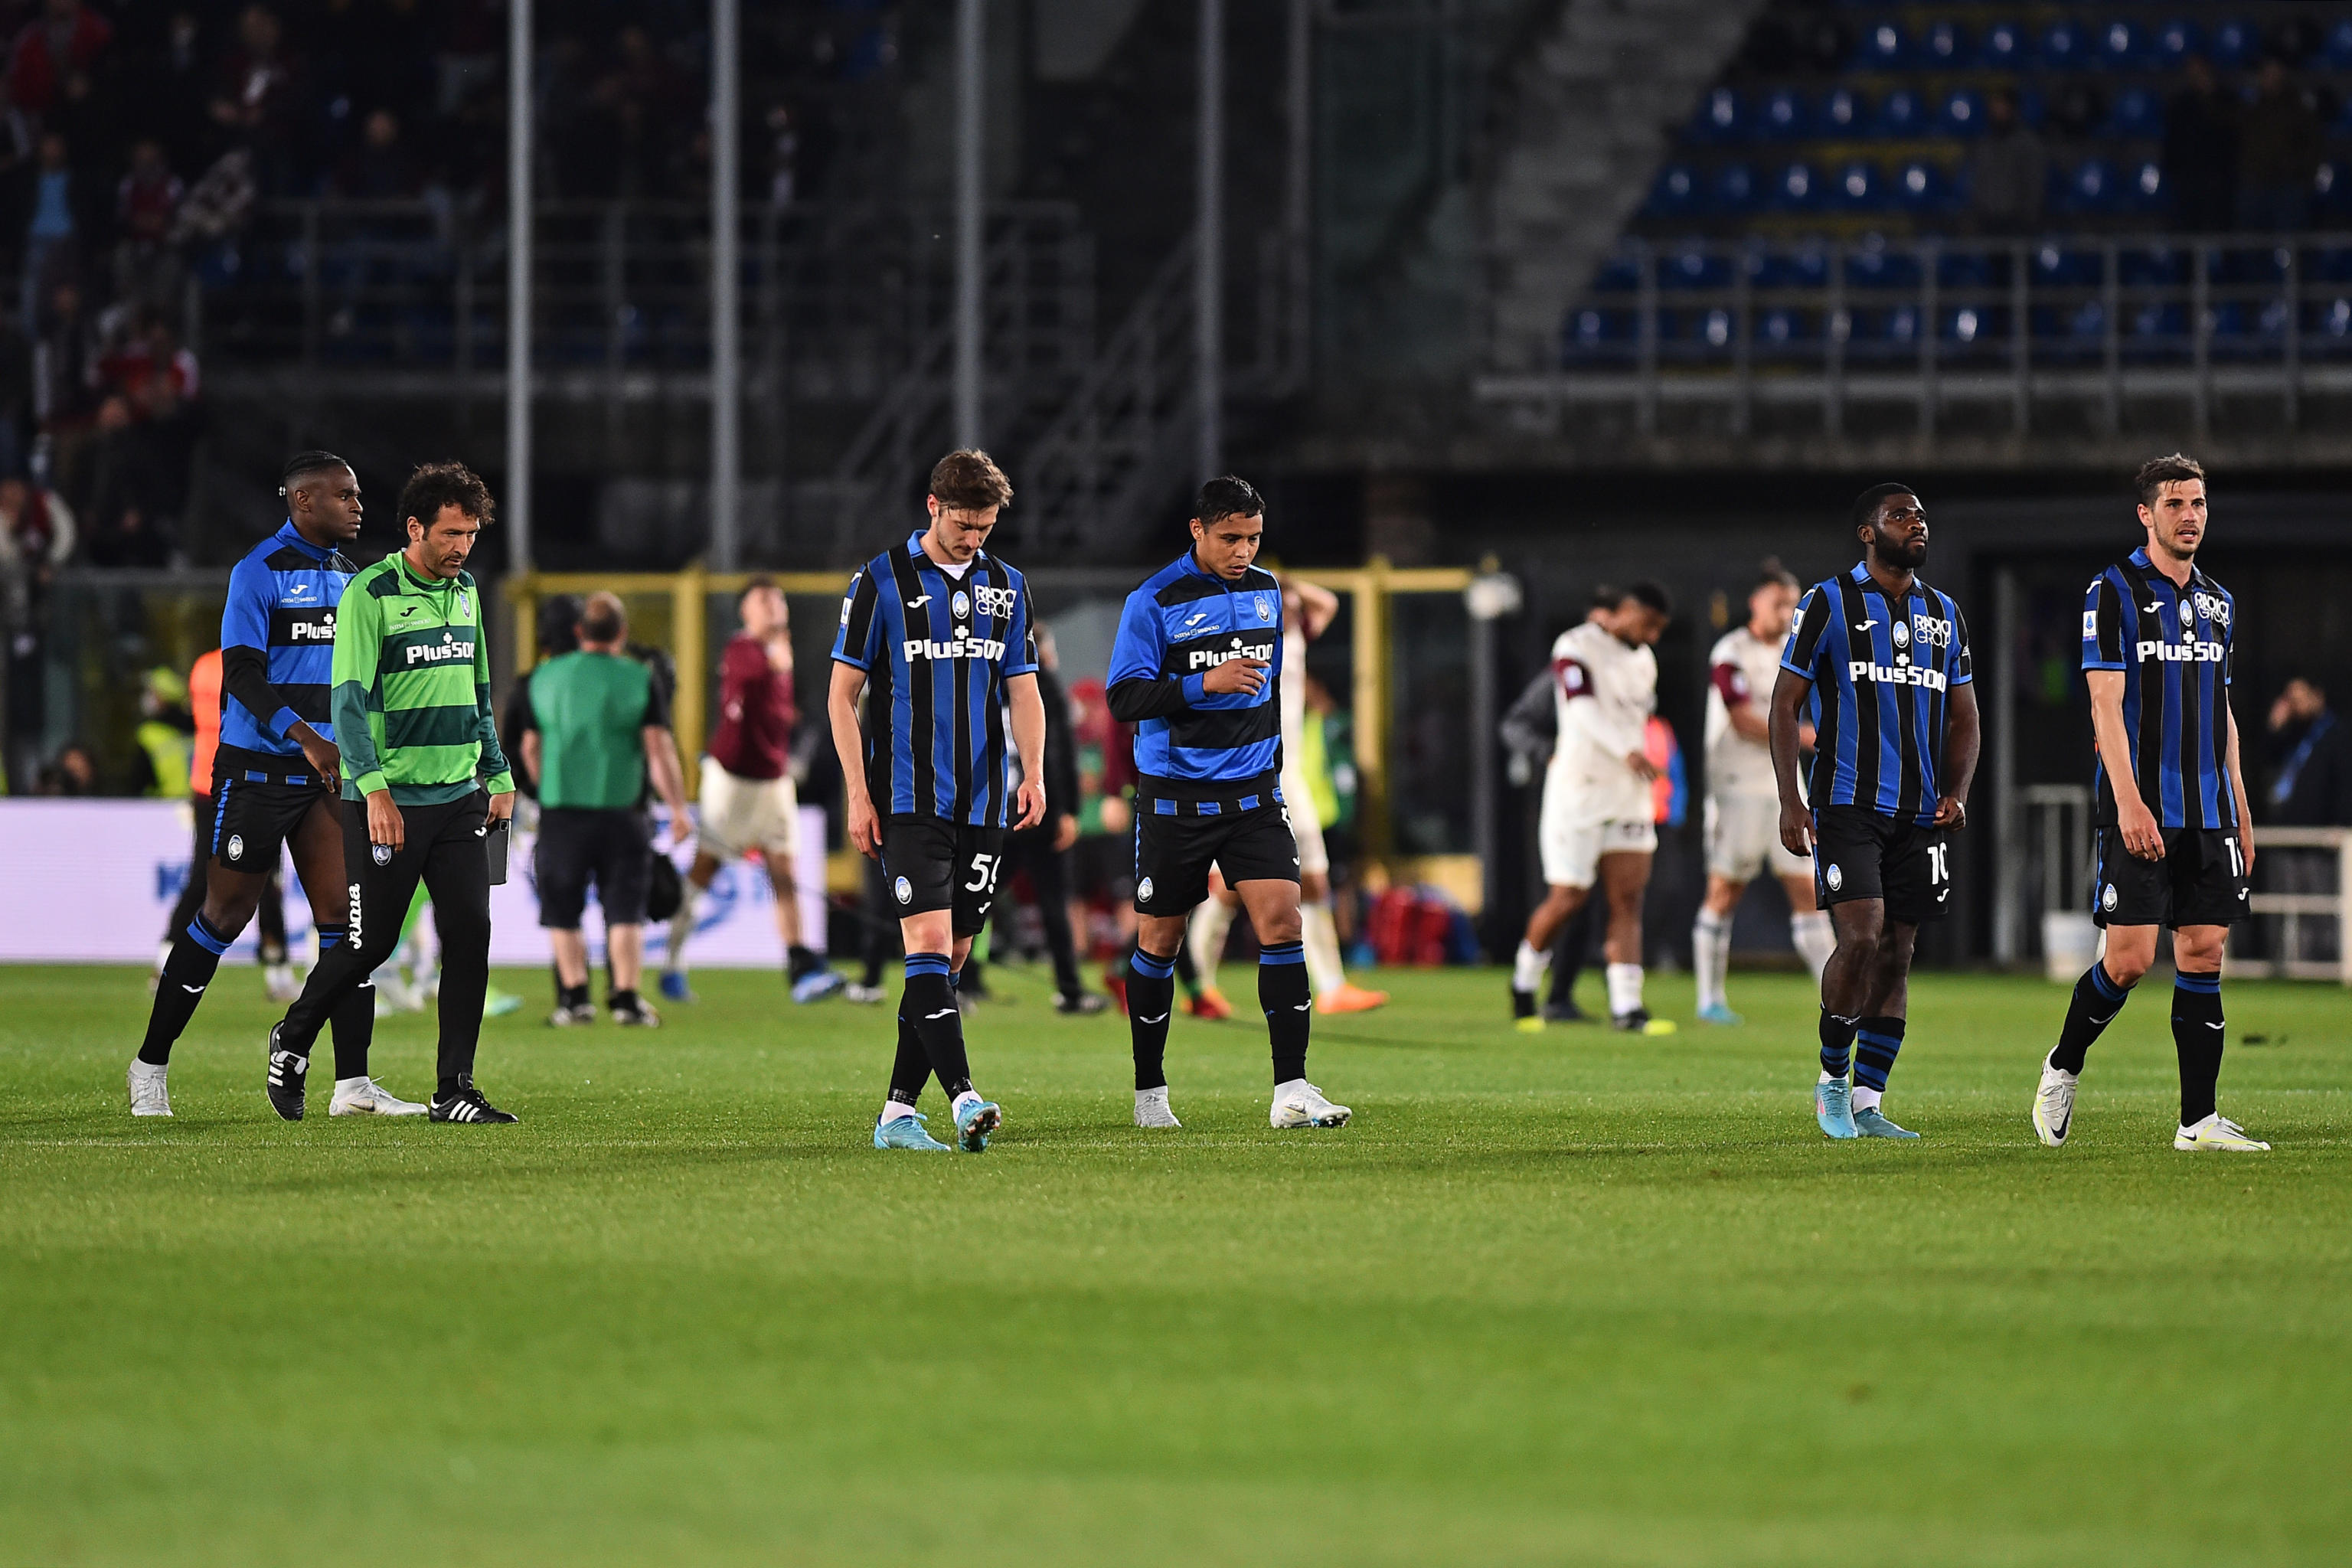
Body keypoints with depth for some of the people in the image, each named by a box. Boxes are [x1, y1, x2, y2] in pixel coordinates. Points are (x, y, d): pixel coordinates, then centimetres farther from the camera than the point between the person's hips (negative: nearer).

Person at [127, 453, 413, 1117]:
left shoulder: (346, 577, 14)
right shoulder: (259, 572, -10)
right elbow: (241, 674, -17)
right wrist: (306, 738, -27)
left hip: (326, 770, 6)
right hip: (256, 768, -6)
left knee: (343, 914, -4)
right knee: (225, 914, 0)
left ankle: (352, 1083, -6)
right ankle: (151, 1063, 15)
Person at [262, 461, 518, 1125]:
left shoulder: (466, 592, 13)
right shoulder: (370, 594, -9)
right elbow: (350, 699, -14)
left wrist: (498, 777, 18)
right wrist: (374, 788, -23)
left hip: (457, 797, 6)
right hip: (386, 802, -6)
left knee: (469, 933, -4)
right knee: (370, 943, -1)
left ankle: (454, 1090, 0)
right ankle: (292, 1039, 25)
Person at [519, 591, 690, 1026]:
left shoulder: (545, 677, 7)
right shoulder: (640, 680, -2)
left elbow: (530, 749, 16)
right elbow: (659, 748, -8)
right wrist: (678, 809, -5)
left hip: (560, 810, 1)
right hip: (620, 809, -1)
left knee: (563, 910, 11)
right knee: (625, 909, 3)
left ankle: (575, 995, 8)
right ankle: (626, 998, -4)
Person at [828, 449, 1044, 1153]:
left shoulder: (1006, 586, 11)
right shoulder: (881, 581, -2)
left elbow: (1022, 689, 12)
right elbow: (842, 693, -2)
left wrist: (1034, 771, -6)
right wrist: (858, 794, -9)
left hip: (982, 804, 5)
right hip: (907, 800, -5)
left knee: (952, 956, 4)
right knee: (929, 943, -17)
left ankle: (898, 1112, 9)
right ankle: (963, 1098, -28)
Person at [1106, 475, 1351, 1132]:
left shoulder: (1265, 590, 9)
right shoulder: (1154, 601, -9)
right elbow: (1124, 698, -13)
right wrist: (1206, 684, -24)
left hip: (1253, 793, 4)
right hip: (1174, 799, -4)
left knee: (1281, 922, -12)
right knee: (1158, 942, 5)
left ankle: (1291, 1091, -13)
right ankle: (1150, 1091, 20)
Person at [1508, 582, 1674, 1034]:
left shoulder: (1643, 661, 16)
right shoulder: (1576, 647, -9)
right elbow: (1583, 710, -22)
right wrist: (1627, 752, -35)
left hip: (1628, 794, 7)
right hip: (1578, 790, -7)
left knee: (1628, 899, -2)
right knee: (1568, 897, -6)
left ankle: (1626, 1006, -5)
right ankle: (1524, 982, 17)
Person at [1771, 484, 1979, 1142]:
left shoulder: (1944, 614, 15)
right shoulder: (1829, 604, 0)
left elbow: (1963, 717, 20)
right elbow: (1786, 703, -1)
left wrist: (1957, 791, 2)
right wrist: (1790, 802, -10)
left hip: (1919, 814, 5)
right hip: (1847, 806, -5)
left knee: (1897, 954, 3)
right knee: (1862, 936, -18)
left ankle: (1866, 1105, 9)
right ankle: (1832, 1081, 0)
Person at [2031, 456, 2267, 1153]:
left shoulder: (2219, 603, 16)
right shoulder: (2114, 592, -4)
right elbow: (2106, 704, -11)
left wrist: (2241, 810, 15)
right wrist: (2129, 800, -21)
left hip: (2209, 813, 6)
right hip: (2140, 810, -6)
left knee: (2203, 952, 1)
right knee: (2130, 957, -10)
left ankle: (2199, 1120, 2)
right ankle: (2063, 1068, 15)